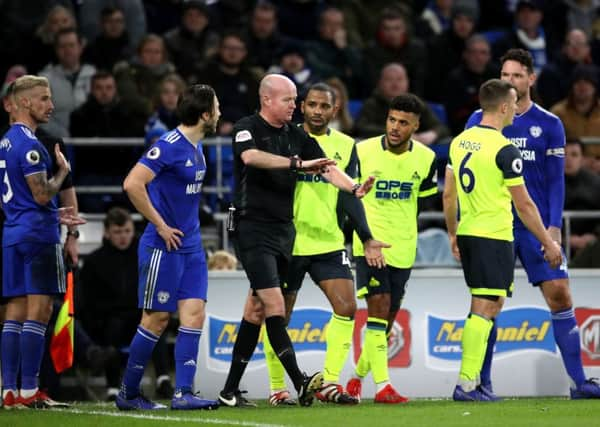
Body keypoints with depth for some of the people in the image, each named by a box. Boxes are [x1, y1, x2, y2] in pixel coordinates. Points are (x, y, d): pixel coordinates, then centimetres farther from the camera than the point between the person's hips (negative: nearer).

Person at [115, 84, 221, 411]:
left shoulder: (197, 147, 11)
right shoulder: (169, 146, -17)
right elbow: (132, 184, -25)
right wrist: (161, 226, -19)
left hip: (191, 246, 8)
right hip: (164, 246, -8)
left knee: (194, 313, -1)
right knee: (157, 319, -1)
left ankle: (183, 393, -4)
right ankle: (128, 393, 11)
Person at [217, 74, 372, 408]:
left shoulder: (296, 136, 12)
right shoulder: (248, 129, -7)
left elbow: (326, 167, 3)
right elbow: (251, 156, -29)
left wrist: (354, 187, -16)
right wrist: (297, 163, -35)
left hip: (283, 230, 7)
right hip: (253, 228, -7)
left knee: (256, 311, 8)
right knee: (275, 305, -15)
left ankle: (231, 390, 13)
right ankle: (300, 382, -22)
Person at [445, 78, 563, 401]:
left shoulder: (460, 142, 8)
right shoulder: (504, 150, -14)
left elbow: (448, 194, 14)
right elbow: (524, 205, -11)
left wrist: (453, 234, 25)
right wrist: (548, 243, -3)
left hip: (467, 234, 8)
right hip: (494, 237, -8)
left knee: (489, 306, 16)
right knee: (484, 308, -6)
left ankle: (474, 381, 14)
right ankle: (466, 384, -9)